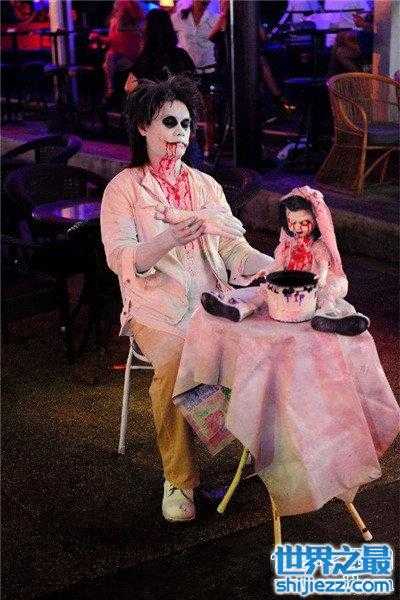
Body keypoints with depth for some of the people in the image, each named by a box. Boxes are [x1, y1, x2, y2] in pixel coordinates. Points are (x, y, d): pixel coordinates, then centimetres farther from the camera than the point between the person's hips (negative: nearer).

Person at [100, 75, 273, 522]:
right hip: (157, 309, -3)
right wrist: (170, 239, -31)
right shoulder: (124, 188, 2)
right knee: (177, 363, -33)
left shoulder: (206, 185, 15)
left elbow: (234, 246, 5)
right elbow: (120, 258, -11)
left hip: (213, 301, 3)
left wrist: (273, 267, -16)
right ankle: (178, 480, -17)